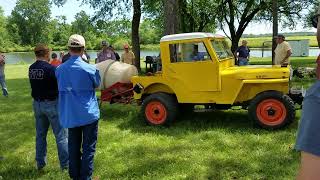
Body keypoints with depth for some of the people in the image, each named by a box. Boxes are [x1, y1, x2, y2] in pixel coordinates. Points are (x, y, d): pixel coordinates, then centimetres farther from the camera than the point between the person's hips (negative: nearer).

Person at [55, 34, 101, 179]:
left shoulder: (59, 69, -3)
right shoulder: (90, 69, -14)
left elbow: (61, 87, 11)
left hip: (70, 115, 4)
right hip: (89, 113, -4)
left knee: (73, 147, 15)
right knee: (88, 148, 6)